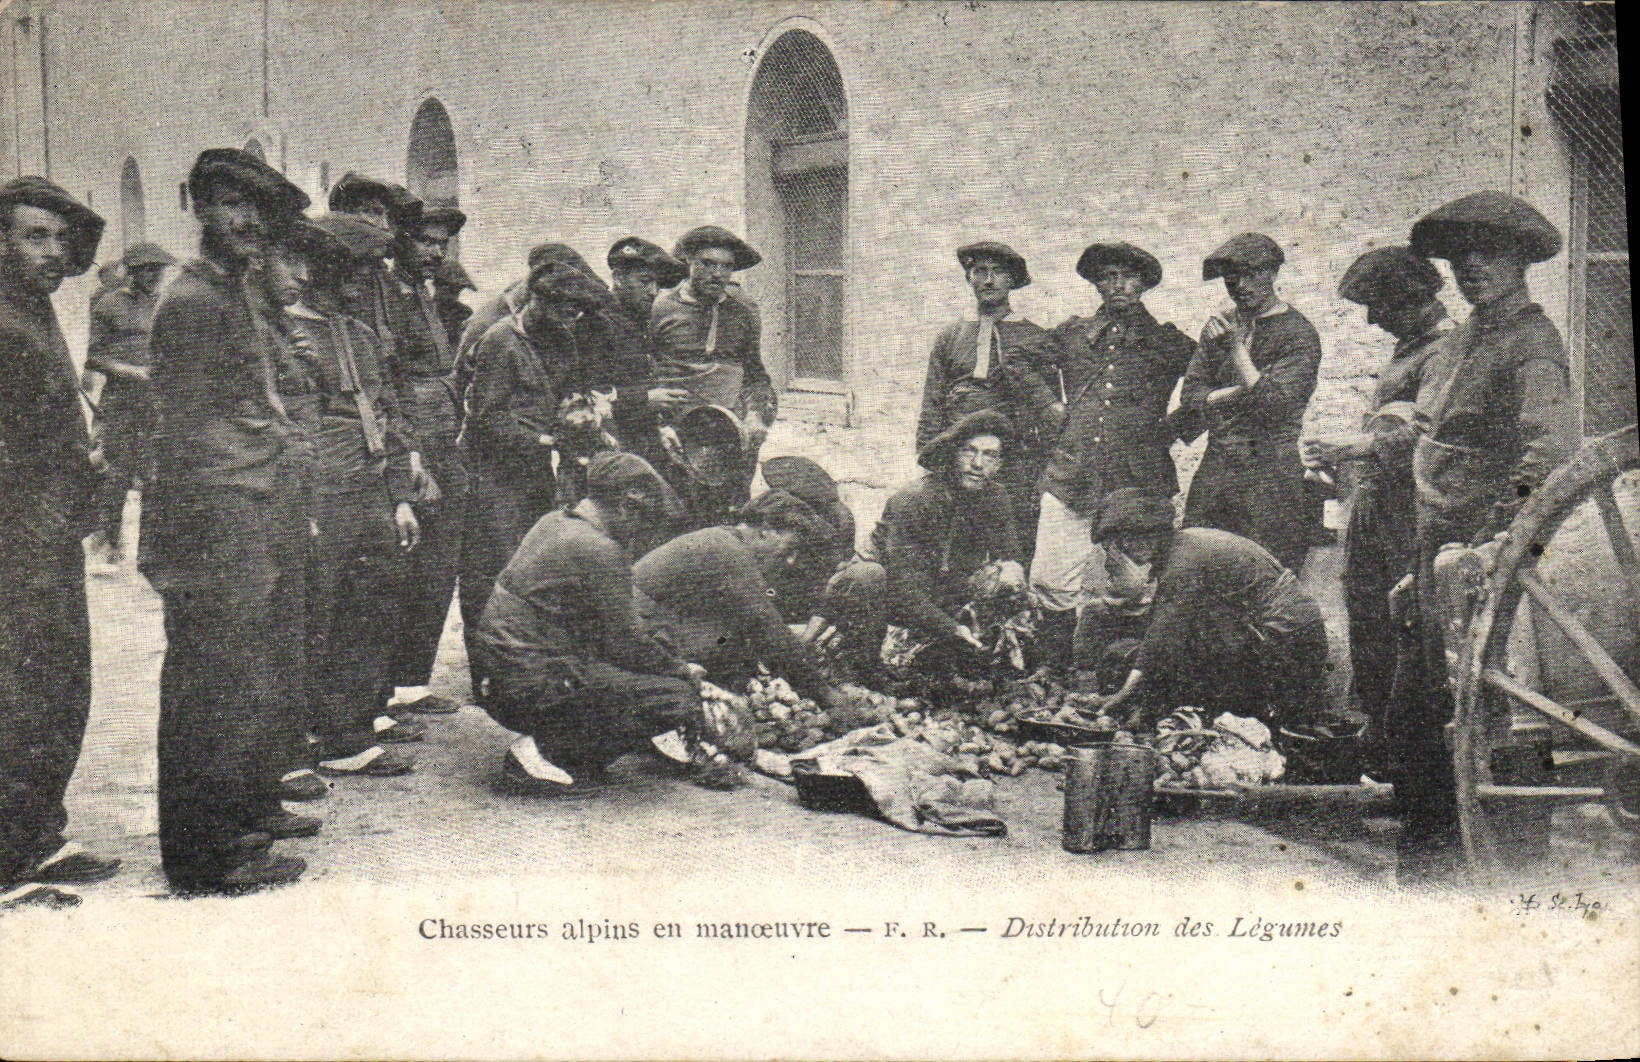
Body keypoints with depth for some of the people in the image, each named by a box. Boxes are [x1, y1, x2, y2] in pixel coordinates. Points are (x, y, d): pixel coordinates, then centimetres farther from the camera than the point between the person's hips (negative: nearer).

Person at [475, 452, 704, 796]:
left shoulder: (553, 523, 13)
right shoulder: (597, 549, -16)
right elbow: (627, 643, -13)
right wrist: (684, 671, 1)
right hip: (533, 687, -10)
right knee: (678, 696, -14)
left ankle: (545, 744, 11)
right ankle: (543, 750, -12)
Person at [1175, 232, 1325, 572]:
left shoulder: (1299, 334, -4)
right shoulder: (1220, 325, 14)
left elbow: (1274, 405, -15)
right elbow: (1190, 396, 9)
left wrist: (1236, 347, -14)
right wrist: (1244, 392, -7)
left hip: (1271, 473, -5)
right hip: (1214, 470, 5)